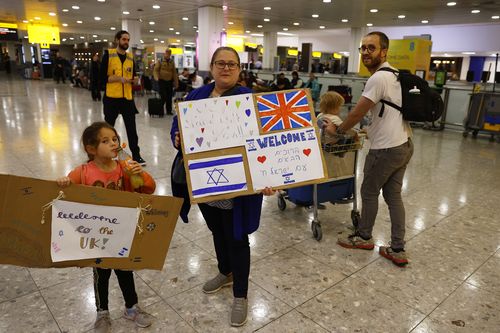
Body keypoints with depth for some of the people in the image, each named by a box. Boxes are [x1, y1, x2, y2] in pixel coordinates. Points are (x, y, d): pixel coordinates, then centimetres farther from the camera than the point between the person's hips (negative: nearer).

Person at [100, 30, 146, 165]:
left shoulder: (130, 57, 10)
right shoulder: (108, 54, -3)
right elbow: (102, 77, -8)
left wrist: (134, 79, -4)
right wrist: (119, 78, -19)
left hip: (127, 98, 3)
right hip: (111, 98, -3)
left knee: (131, 128, 1)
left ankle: (136, 155, 8)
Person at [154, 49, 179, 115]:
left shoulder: (172, 62, 9)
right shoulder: (160, 61, -1)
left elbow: (174, 72, 11)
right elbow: (156, 70, -5)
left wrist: (176, 82, 8)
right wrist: (156, 77, -23)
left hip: (170, 81, 4)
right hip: (162, 81, -3)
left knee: (169, 97, 7)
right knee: (163, 97, -7)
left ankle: (169, 111, 17)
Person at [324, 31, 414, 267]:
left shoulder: (378, 78, -18)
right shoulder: (394, 74, 14)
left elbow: (357, 113, -14)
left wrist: (337, 130, 1)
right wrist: (370, 131, 23)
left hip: (386, 148, -9)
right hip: (404, 144, 9)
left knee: (369, 192, 8)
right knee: (393, 195, 12)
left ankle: (364, 237, 27)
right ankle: (397, 250, 17)